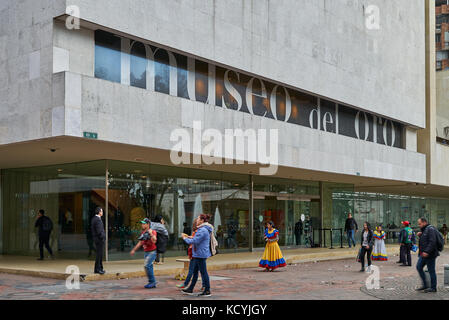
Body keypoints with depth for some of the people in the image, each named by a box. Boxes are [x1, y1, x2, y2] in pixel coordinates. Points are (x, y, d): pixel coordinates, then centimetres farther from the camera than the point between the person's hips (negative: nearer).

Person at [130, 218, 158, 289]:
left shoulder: (153, 232, -10)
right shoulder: (143, 233, 13)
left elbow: (154, 241, -24)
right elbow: (140, 243, 22)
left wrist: (151, 234, -26)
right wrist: (134, 250, 22)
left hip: (152, 252, -8)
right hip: (146, 252, 8)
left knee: (147, 265, -20)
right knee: (149, 267, 8)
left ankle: (152, 281, -11)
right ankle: (153, 283, 16)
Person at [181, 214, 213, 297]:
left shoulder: (202, 230, -20)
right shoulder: (204, 229, 14)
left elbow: (195, 241, -22)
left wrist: (185, 238, -8)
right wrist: (189, 237, 14)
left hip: (200, 255, -11)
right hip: (198, 254, 11)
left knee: (203, 272, -3)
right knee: (195, 271, 16)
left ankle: (207, 291, 4)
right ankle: (190, 289, 24)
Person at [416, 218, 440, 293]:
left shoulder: (430, 229, -14)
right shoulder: (424, 230, 17)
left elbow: (432, 242, -23)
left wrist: (427, 251, -28)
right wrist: (420, 236, 5)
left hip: (430, 254, -10)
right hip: (424, 254, 10)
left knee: (431, 270, -2)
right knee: (419, 267, 9)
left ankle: (433, 288, 7)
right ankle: (425, 285, 15)